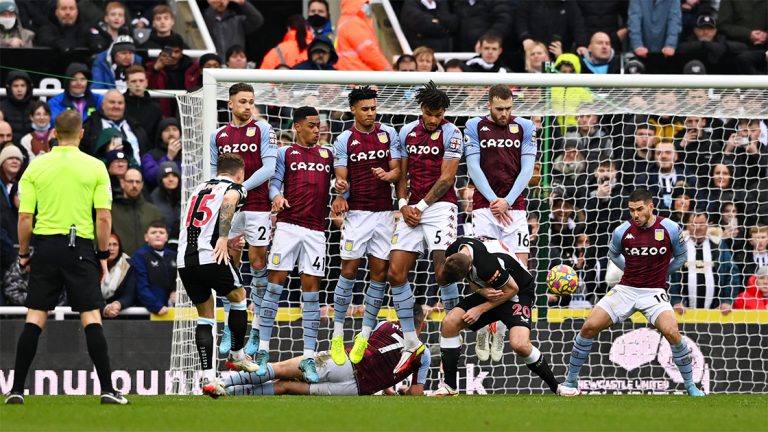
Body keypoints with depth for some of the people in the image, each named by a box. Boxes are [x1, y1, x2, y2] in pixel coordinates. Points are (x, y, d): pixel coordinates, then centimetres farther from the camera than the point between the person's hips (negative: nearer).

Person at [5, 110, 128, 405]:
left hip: (45, 246, 1)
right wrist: (103, 255, 6)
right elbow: (104, 217, -4)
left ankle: (17, 389, 2)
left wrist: (23, 254, 11)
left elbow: (25, 217, 0)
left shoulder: (35, 167, 2)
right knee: (91, 317, 0)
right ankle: (107, 389, -4)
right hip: (81, 247, -1)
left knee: (34, 318, 4)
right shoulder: (95, 167, -1)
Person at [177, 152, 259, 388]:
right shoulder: (235, 188, 6)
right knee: (238, 297, 20)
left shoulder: (199, 188, 25)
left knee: (204, 316, 13)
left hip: (184, 260, 6)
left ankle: (208, 375, 4)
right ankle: (237, 355, 27)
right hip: (210, 256, -6)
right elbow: (228, 201, -18)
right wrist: (223, 238, -22)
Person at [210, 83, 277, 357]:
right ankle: (229, 328, 10)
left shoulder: (263, 130, 0)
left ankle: (257, 331, 3)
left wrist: (242, 187, -15)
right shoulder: (218, 135, 11)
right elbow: (213, 172, 17)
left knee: (258, 263, -1)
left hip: (257, 206, -3)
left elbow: (269, 167, -8)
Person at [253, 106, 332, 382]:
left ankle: (309, 358, 0)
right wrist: (276, 196, -22)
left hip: (315, 230, 2)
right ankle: (263, 351, 0)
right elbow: (274, 183, 0)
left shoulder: (328, 154, 14)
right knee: (275, 284, -5)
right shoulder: (285, 153, 7)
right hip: (288, 224, -2)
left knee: (311, 289, -1)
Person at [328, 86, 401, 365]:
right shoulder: (344, 140, 2)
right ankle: (337, 335, 2)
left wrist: (387, 175, -17)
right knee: (349, 270, -5)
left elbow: (397, 171, 6)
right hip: (357, 213, -2)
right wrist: (341, 191, -22)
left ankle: (364, 336, 8)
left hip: (384, 213, 2)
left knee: (379, 272, 0)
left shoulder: (389, 134, 7)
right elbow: (342, 178, 0)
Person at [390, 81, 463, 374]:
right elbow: (402, 173, 15)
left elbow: (446, 178, -8)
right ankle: (411, 343, 6)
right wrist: (403, 204, -1)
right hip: (413, 208, 6)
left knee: (442, 271, -19)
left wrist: (421, 206, -10)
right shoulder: (407, 132, 11)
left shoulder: (450, 133, -4)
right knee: (395, 273, -2)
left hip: (440, 205, -6)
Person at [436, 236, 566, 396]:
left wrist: (480, 309, -18)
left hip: (518, 292, -7)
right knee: (449, 323, -11)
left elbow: (512, 289, -23)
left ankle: (556, 387, -6)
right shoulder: (455, 250, -15)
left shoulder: (487, 266, -38)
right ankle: (449, 386, -1)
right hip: (490, 291, 7)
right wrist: (482, 291, -22)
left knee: (520, 345, -28)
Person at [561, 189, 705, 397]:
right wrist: (631, 270, 9)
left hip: (654, 292, -2)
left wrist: (659, 273, 7)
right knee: (589, 327, -10)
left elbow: (680, 257, 9)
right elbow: (613, 254, 18)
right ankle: (571, 381, 6)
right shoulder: (622, 231, -4)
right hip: (626, 289, 2)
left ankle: (690, 386, -8)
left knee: (672, 333, -25)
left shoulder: (670, 229, -9)